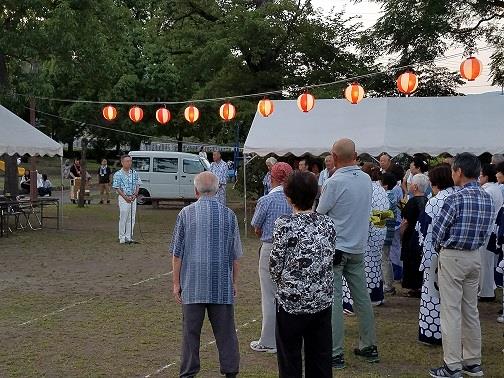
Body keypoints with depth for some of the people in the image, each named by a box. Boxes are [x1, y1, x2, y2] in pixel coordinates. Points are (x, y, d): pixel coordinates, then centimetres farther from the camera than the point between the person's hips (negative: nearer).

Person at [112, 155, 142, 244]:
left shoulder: (134, 173, 8)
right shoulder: (118, 174, -6)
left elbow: (138, 185, 11)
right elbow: (117, 188, -7)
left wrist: (135, 195, -6)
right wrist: (125, 197, -15)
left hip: (133, 198, 5)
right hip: (123, 198, -5)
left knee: (131, 218, 7)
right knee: (123, 218, -2)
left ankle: (129, 237, 15)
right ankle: (122, 238, 5)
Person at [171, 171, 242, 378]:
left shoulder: (186, 213, -3)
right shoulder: (228, 215, 0)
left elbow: (177, 253, -1)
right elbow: (235, 255, 4)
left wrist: (176, 283, 6)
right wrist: (234, 282, 15)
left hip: (192, 284, -1)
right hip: (221, 284, 1)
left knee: (190, 330, 7)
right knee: (225, 330, 8)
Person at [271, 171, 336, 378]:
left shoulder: (285, 224, -13)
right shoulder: (328, 223, -1)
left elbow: (275, 265, -9)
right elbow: (330, 259, 6)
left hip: (291, 301, -4)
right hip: (323, 301, 4)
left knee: (290, 361, 8)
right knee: (320, 360, 12)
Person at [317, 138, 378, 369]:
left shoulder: (335, 182, -17)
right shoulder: (367, 179, 3)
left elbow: (319, 214, -8)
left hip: (335, 247, -6)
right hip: (359, 246, 6)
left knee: (333, 299, -2)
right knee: (362, 296, 13)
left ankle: (335, 353, -1)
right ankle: (369, 346, 21)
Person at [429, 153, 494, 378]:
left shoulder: (456, 199, -18)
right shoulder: (488, 199, 3)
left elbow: (437, 231, -12)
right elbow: (486, 231, 9)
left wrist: (439, 249, 7)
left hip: (452, 257, -7)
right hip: (474, 256, 7)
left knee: (451, 311, -2)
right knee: (471, 310, 15)